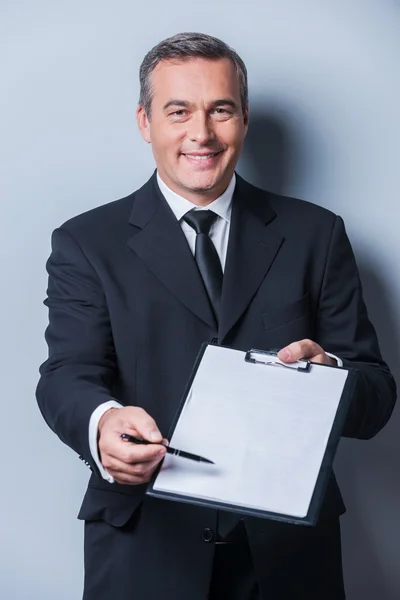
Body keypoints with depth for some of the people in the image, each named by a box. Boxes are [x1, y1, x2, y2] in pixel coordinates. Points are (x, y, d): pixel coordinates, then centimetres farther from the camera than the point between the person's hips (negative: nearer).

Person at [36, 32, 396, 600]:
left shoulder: (315, 234, 5)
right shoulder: (87, 243, 2)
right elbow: (68, 376, -11)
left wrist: (329, 373, -23)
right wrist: (104, 422, -34)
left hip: (290, 550, 2)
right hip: (146, 551, -1)